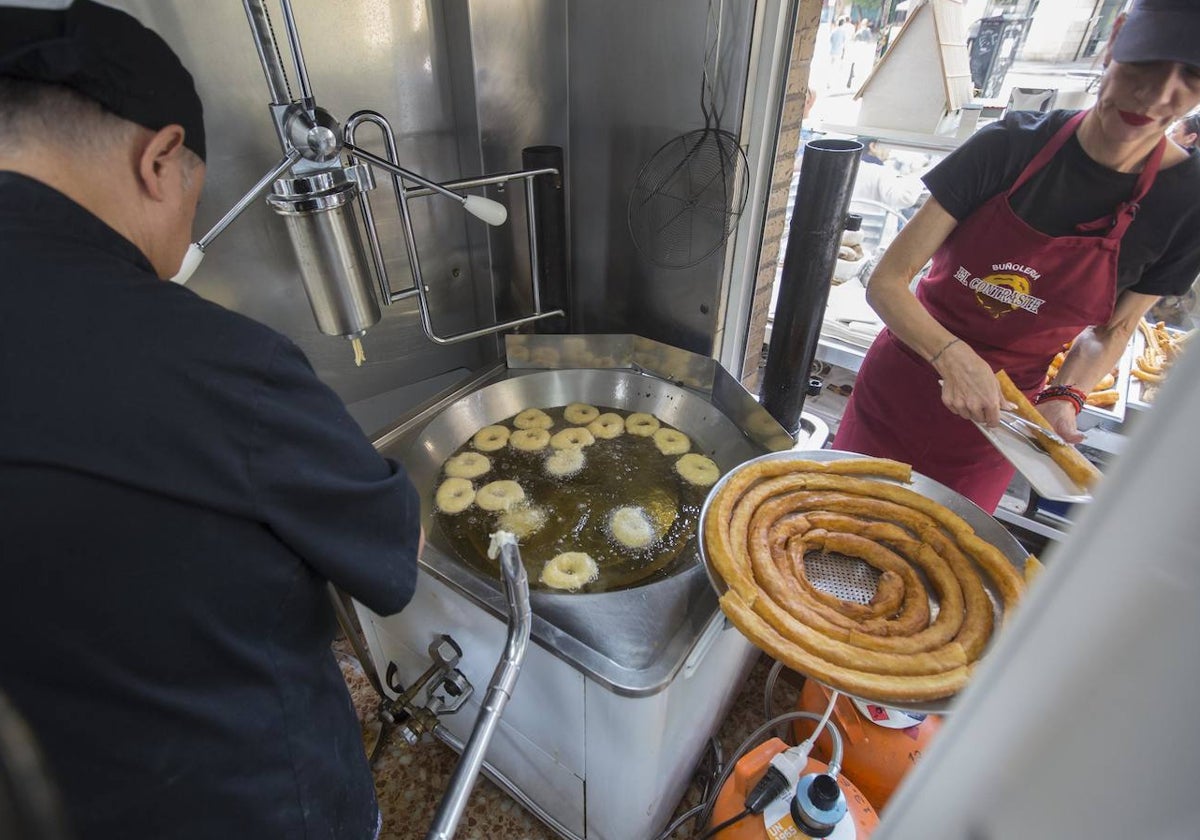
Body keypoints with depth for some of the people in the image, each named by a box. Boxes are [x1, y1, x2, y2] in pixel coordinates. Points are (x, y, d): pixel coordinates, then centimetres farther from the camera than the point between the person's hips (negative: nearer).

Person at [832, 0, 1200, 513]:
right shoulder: (1011, 146, -14)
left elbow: (1111, 330, 4)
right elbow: (886, 283, -17)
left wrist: (1062, 399, -15)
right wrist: (952, 354, -32)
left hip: (993, 418, 1)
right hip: (897, 391, -1)